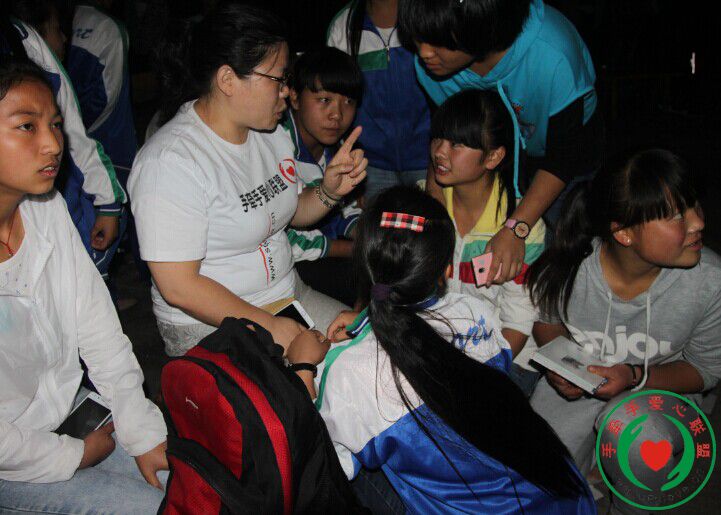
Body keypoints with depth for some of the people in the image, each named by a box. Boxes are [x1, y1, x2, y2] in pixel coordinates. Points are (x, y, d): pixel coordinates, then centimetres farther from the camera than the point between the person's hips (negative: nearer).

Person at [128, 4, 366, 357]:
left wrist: (330, 192, -4)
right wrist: (269, 327, -21)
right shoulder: (169, 162, -22)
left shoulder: (270, 132, 5)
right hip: (209, 325, -8)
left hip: (288, 295, 8)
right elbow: (179, 287, -23)